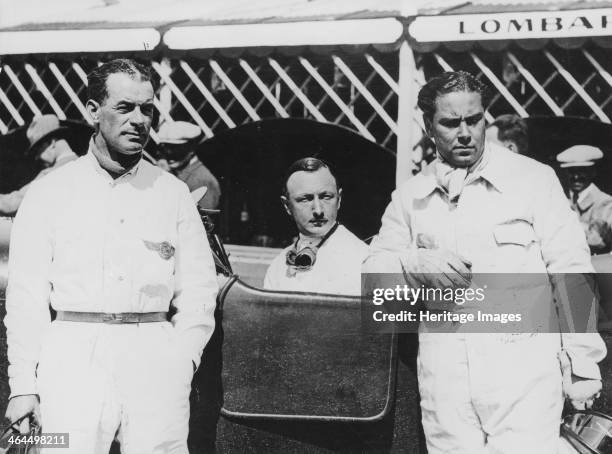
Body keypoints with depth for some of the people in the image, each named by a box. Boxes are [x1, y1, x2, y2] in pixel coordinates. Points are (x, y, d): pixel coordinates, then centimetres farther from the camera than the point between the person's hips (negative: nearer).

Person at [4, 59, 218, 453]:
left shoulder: (174, 193, 13)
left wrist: (183, 356, -3)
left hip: (154, 356, 2)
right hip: (72, 354, -1)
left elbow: (198, 287, 11)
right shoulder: (49, 192, 8)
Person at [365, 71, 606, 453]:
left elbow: (571, 273, 1)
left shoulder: (533, 178, 3)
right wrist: (418, 266, -11)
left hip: (522, 361, -2)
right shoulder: (410, 197, 13)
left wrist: (583, 365, -2)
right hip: (443, 362, 3)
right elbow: (375, 268, 10)